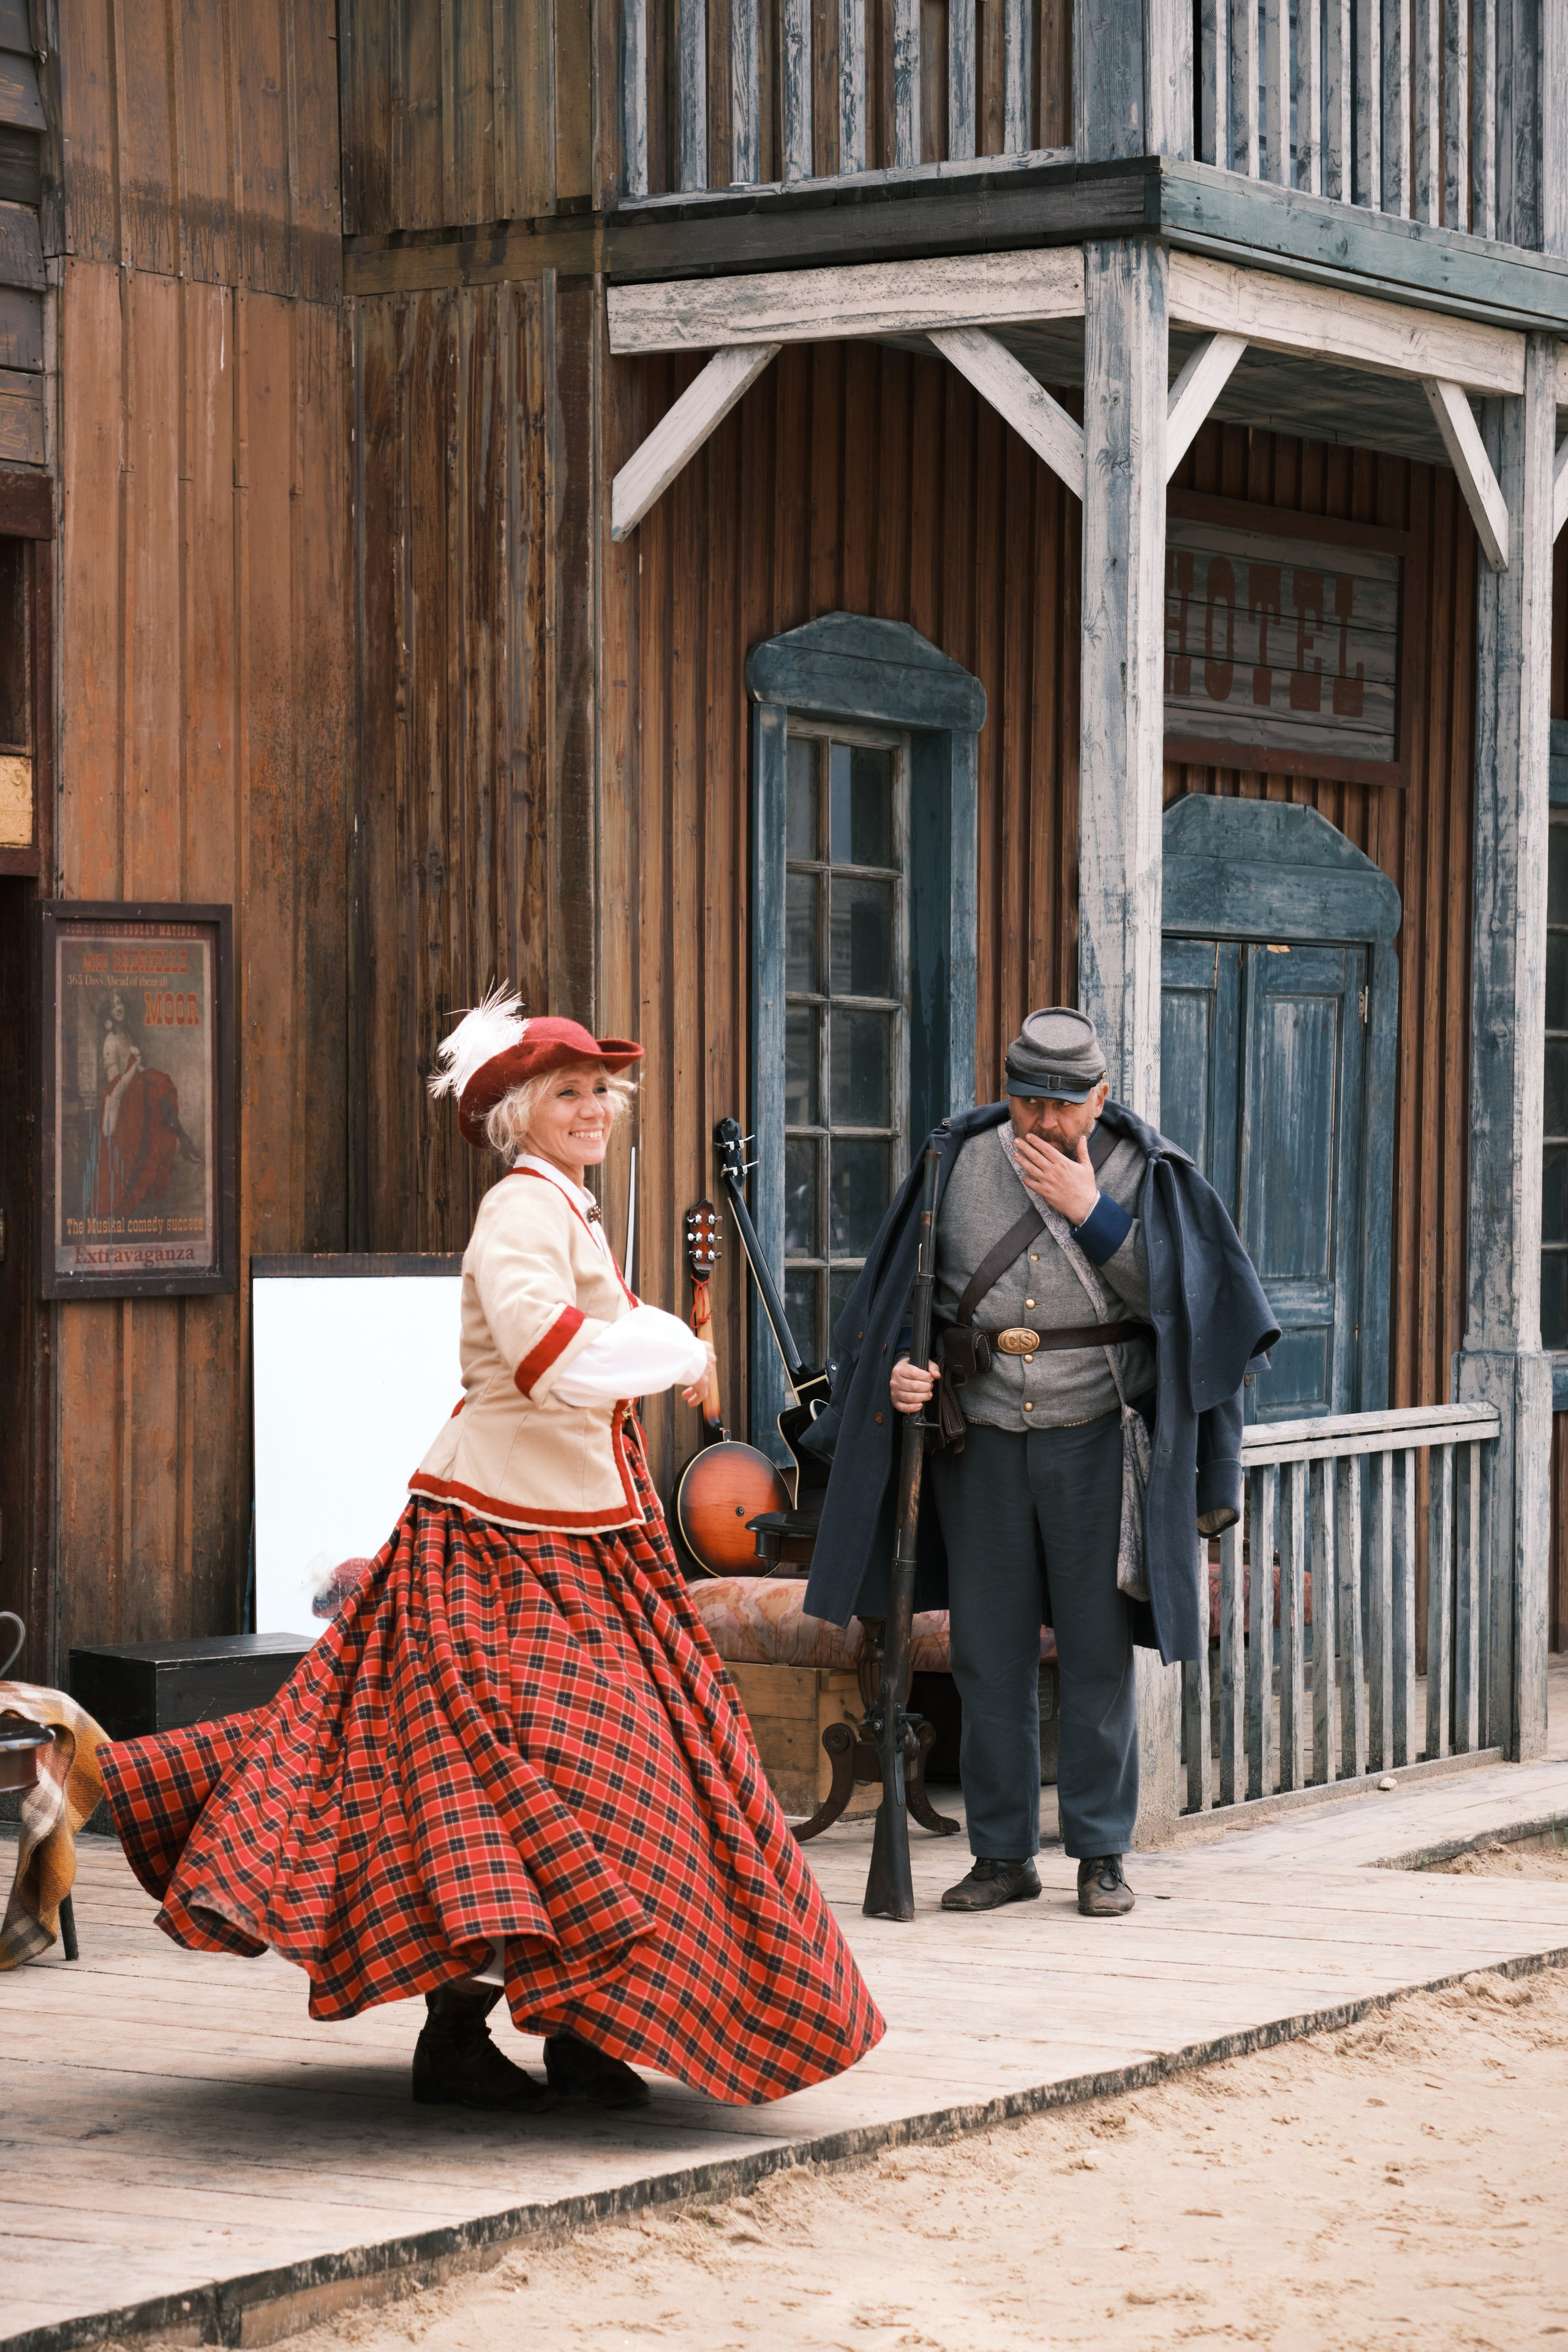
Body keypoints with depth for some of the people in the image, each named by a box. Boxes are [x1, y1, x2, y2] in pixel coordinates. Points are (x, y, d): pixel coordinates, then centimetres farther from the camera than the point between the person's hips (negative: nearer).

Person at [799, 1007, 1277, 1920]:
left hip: (1093, 1437, -2)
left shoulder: (1144, 1171, -2)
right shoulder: (962, 1161, 3)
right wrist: (901, 1367, -7)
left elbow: (1171, 1294, -13)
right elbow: (902, 1289, 11)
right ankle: (1004, 1854, 12)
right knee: (990, 1654, 4)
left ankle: (1102, 1853, 8)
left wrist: (1089, 1210, -18)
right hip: (981, 1435, 2)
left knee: (1098, 1651, 0)